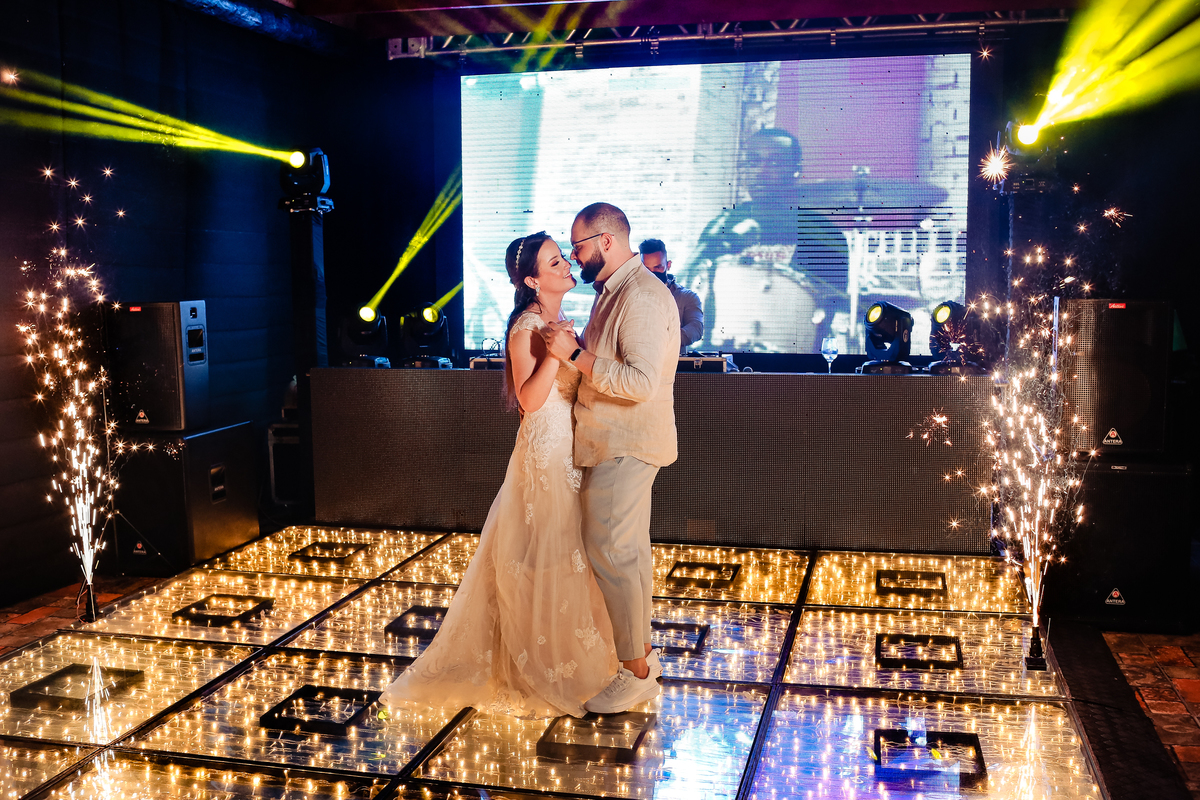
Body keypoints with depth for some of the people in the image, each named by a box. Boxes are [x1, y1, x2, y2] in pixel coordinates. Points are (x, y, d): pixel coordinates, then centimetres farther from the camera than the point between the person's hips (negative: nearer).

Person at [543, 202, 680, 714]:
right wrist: (576, 344, 8)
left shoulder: (643, 296, -19)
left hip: (626, 447, -10)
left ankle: (635, 675, 4)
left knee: (610, 553, -7)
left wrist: (575, 354, -25)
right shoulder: (614, 292, 15)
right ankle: (643, 655, 28)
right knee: (630, 552, 16)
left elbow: (640, 382, -28)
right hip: (616, 443, 10)